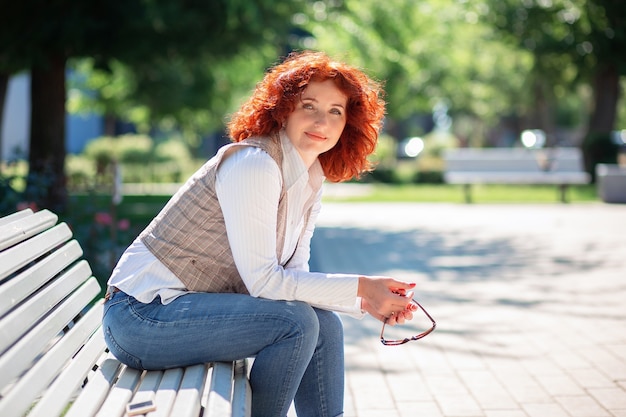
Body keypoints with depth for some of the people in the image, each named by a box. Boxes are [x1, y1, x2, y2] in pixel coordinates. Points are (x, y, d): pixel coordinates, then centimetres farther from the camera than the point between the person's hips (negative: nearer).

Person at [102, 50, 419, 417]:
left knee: (325, 325, 0)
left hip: (195, 304, 9)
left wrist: (366, 302, -8)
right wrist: (360, 287, -18)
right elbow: (263, 281, -23)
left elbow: (294, 275, 5)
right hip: (143, 314, -9)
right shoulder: (255, 165, -20)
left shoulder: (311, 181, 8)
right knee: (296, 322, -21)